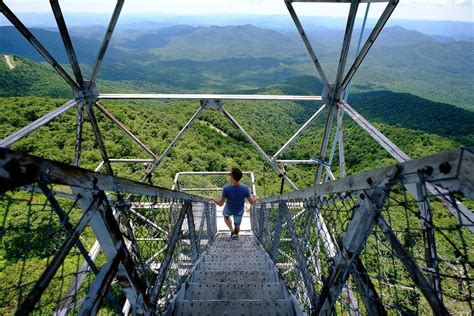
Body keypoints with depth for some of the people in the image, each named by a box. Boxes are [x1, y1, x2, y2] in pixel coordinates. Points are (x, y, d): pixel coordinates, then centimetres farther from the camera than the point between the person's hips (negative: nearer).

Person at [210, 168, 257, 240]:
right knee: (237, 226, 28)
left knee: (226, 215, 35)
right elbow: (252, 202, -22)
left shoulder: (226, 189, -39)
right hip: (239, 211, 1)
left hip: (229, 209, 0)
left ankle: (232, 231, 24)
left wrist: (213, 199, -6)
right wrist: (255, 198, 2)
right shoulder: (245, 189, -36)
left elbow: (220, 203, -26)